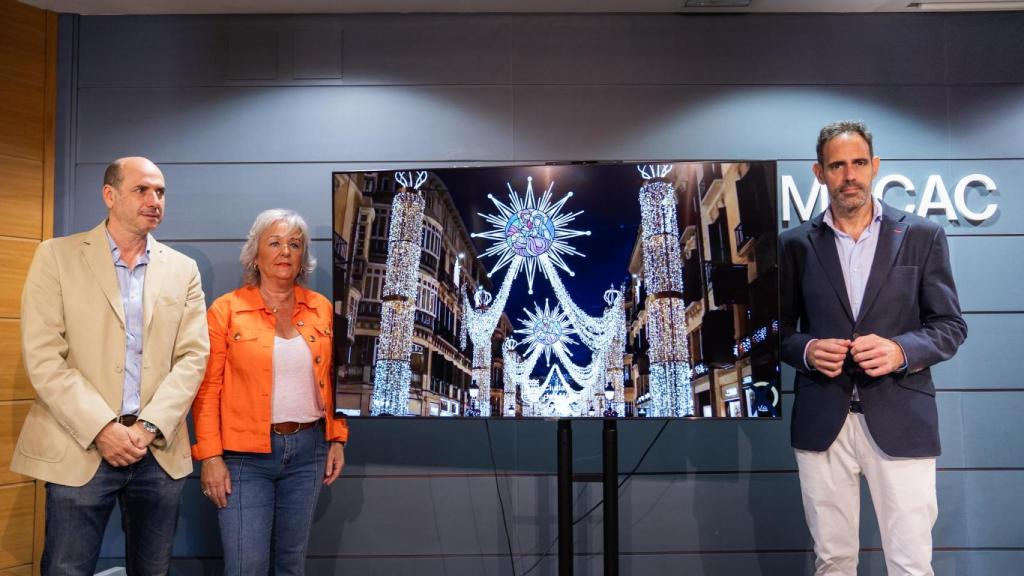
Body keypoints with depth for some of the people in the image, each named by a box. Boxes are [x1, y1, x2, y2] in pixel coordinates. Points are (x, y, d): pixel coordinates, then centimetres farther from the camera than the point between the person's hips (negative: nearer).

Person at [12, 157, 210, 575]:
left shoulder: (183, 269, 9)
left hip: (159, 451, 3)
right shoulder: (57, 256, 1)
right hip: (78, 450, -2)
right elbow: (42, 356, -6)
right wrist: (102, 429, -13)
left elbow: (192, 356, 3)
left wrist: (149, 426, -10)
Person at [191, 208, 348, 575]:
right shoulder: (226, 309, -5)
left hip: (308, 449, 3)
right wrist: (210, 456, -10)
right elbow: (208, 389, -5)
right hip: (245, 453, -3)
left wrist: (337, 439, 7)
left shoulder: (322, 309, 6)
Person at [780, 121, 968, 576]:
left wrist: (901, 350, -14)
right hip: (822, 422, 1)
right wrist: (806, 350, -9)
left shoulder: (922, 236, 4)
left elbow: (950, 325, 5)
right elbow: (780, 328, 12)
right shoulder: (796, 244, 7)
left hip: (900, 421, -1)